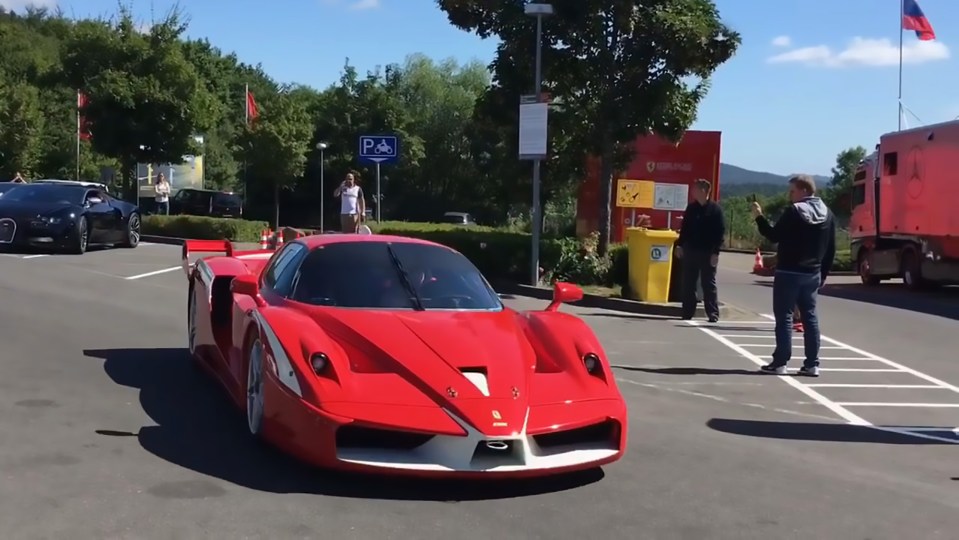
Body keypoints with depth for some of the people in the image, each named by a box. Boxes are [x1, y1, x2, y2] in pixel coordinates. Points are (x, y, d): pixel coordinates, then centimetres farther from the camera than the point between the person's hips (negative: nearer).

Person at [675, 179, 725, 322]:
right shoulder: (691, 208, 9)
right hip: (690, 251, 5)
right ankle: (687, 313, 14)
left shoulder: (715, 209, -6)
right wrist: (680, 245, 6)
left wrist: (716, 252, -14)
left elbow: (721, 232, -9)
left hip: (708, 253, -5)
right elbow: (684, 228, 14)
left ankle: (713, 314, 5)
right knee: (688, 284, 7)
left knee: (709, 284, 0)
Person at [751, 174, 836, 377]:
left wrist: (759, 217, -1)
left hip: (789, 272, -6)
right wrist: (823, 275, 17)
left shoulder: (794, 211, -12)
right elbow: (831, 250, 11)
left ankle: (780, 362, -2)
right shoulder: (827, 214, 10)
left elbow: (774, 236, -11)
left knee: (784, 316, -1)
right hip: (812, 274, 6)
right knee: (810, 316, 9)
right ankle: (812, 364, 8)